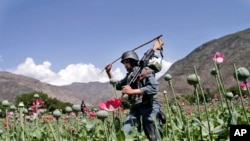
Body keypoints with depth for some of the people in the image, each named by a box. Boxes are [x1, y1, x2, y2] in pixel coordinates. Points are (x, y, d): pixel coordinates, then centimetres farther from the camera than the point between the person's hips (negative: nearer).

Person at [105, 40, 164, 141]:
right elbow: (118, 85, 31)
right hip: (135, 109, 7)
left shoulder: (146, 71, -8)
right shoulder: (129, 75, 16)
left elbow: (153, 88, -22)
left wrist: (132, 91, -22)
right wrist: (108, 72, 17)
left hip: (149, 108, -7)